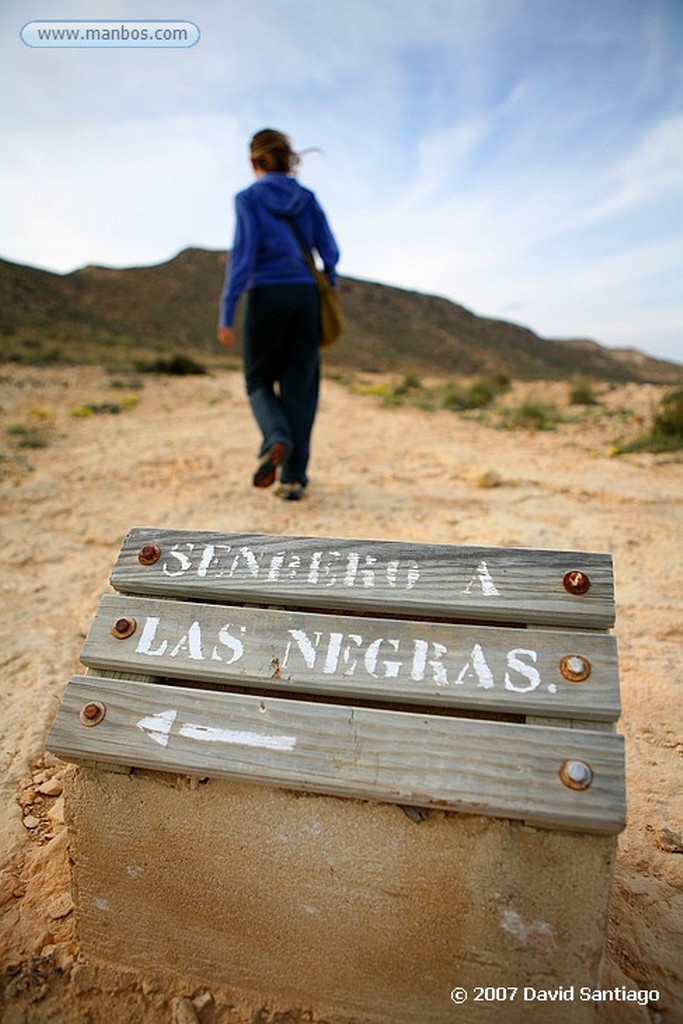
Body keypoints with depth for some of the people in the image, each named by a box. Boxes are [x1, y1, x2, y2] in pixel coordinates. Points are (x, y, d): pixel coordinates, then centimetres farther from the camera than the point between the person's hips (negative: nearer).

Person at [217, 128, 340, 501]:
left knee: (259, 381, 13)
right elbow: (330, 253, 7)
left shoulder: (249, 198, -1)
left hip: (266, 298, -3)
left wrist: (225, 315, -11)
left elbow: (242, 256, -11)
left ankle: (277, 439, -18)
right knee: (298, 387, 7)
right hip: (304, 296, 3)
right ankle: (293, 477, 3)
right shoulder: (307, 198, 11)